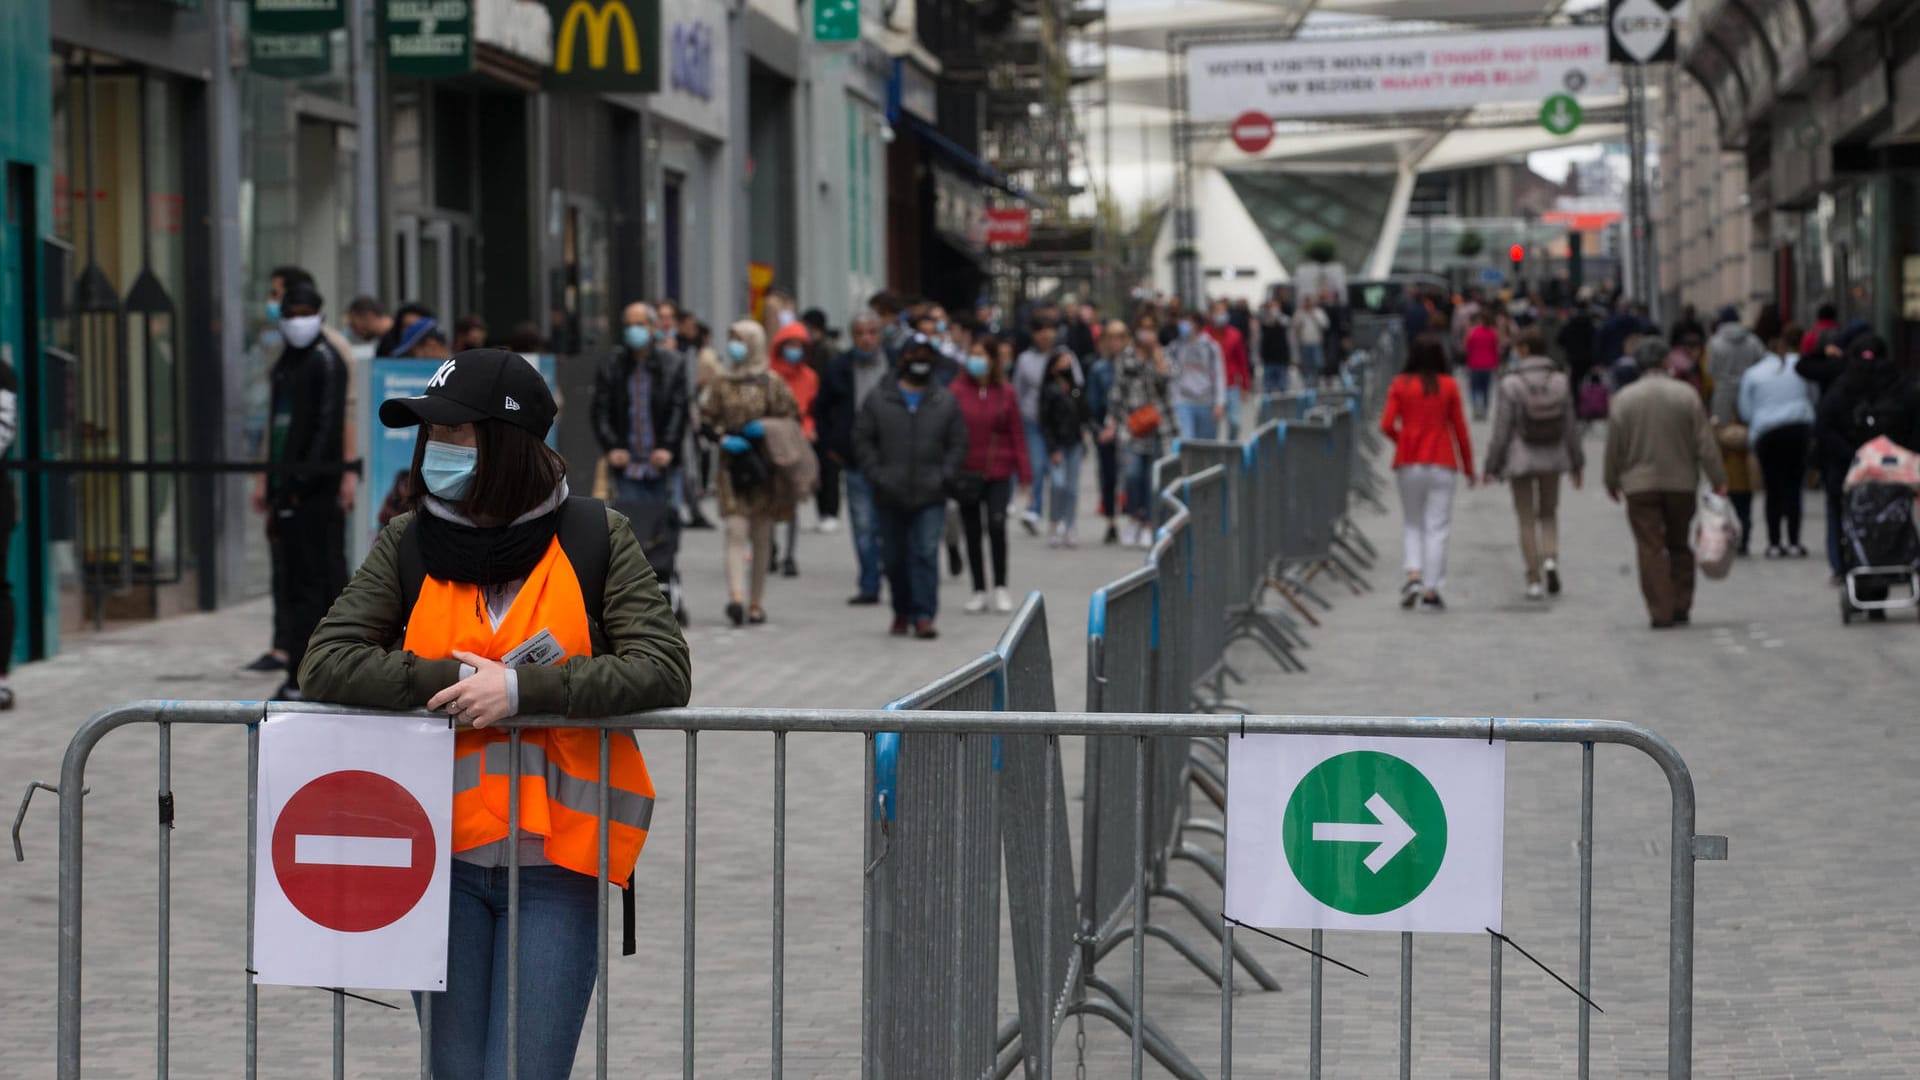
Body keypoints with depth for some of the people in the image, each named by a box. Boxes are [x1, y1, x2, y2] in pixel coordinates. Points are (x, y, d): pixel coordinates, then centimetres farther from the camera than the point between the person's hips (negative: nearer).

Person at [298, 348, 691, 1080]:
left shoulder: (593, 539, 0)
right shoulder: (409, 545, 5)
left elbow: (665, 670, -8)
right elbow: (325, 664, -3)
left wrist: (523, 691, -18)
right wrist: (461, 681, -13)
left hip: (555, 860, -2)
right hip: (442, 855, 2)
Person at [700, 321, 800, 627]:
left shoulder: (772, 384, 5)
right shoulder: (720, 383, 9)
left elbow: (792, 418, 4)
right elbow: (706, 420, 7)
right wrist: (724, 439, -11)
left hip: (765, 465, 0)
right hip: (732, 464, 0)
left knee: (762, 535, 5)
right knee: (736, 530, -14)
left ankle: (756, 600, 12)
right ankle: (737, 596, -24)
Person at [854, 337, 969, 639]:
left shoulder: (945, 402, 6)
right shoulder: (879, 401, 4)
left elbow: (958, 444, 7)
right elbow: (862, 441, 4)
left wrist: (944, 477, -6)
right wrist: (878, 475, -7)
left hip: (930, 499, -1)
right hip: (890, 499, 1)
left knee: (926, 554, -10)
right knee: (894, 558, 9)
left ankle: (924, 616, -11)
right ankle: (902, 612, 23)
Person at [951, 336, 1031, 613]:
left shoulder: (1005, 392, 1)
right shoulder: (958, 391, -1)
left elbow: (1016, 433, 4)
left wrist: (1024, 473, 1)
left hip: (998, 472, -1)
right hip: (967, 473, 1)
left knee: (997, 525, -13)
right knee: (972, 533, 6)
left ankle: (1001, 587, 3)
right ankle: (979, 592, 17)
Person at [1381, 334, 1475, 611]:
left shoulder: (1400, 385, -1)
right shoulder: (1449, 386, -2)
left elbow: (1387, 425, -6)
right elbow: (1460, 428, 0)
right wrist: (1468, 466, 8)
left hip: (1408, 463, 1)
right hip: (1442, 464, -1)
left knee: (1411, 523, 15)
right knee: (1436, 527, 2)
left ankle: (1414, 574, -6)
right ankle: (1431, 590, -1)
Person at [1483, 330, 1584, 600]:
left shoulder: (1511, 384, -14)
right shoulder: (1560, 381, -5)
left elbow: (1502, 429, -11)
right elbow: (1570, 426, 0)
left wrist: (1492, 466, -1)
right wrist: (1576, 463, 11)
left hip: (1520, 459, -2)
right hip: (1552, 458, 3)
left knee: (1527, 521, 7)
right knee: (1549, 514, 19)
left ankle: (1534, 581, 5)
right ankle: (1550, 559, -6)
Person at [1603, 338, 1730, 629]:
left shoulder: (1624, 399, -4)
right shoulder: (1686, 395, -4)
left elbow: (1614, 448, 1)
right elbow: (1705, 443, -4)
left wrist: (1612, 482, 14)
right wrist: (1718, 479, 2)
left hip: (1640, 486, -1)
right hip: (1681, 483, 1)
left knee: (1651, 549, -1)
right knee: (1679, 545, 15)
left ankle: (1661, 612, -6)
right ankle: (1681, 607, 15)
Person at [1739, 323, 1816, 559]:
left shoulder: (1752, 374, 7)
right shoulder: (1800, 366, 8)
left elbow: (1746, 412, 9)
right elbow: (1813, 398, 18)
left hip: (1767, 435, 0)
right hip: (1800, 428, 0)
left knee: (1773, 490, 4)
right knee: (1793, 488, 1)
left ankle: (1774, 543, 2)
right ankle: (1794, 543, -1)